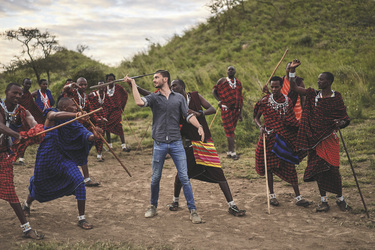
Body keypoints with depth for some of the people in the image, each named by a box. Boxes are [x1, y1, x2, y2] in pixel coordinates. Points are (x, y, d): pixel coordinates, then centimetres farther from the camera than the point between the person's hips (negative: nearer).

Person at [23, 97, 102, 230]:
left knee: (79, 181, -17)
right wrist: (74, 114, -49)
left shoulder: (73, 122, 1)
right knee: (39, 184, 16)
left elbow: (83, 134, -15)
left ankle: (81, 218, -8)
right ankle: (27, 204, 52)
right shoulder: (51, 114, -9)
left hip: (64, 158, 3)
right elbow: (55, 115, -35)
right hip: (47, 157, -3)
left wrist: (92, 136, -38)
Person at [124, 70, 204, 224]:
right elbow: (139, 102, -14)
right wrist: (133, 84, -8)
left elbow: (188, 115, 3)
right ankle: (153, 207, 28)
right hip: (159, 144, 0)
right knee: (156, 178, 9)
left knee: (184, 177, -3)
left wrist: (199, 126, -14)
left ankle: (192, 210, 4)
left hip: (176, 143, 0)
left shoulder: (179, 98, 9)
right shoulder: (153, 98, 6)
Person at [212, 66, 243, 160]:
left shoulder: (238, 83, 12)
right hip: (226, 109, -4)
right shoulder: (222, 81, 2)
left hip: (235, 109, 4)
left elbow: (240, 99, 14)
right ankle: (232, 152, -9)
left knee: (231, 130, 9)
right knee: (229, 130, -8)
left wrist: (240, 112, 11)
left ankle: (229, 151, 17)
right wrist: (219, 100, -6)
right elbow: (214, 91, 10)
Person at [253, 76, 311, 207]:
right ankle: (272, 195, 17)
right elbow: (256, 118, 4)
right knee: (269, 165, 3)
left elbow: (292, 120, 15)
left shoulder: (288, 101, 5)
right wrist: (261, 126, -14)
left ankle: (298, 197, 5)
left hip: (285, 137, 2)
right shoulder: (265, 101, -2)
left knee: (290, 166, 2)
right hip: (270, 137, -2)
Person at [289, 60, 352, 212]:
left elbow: (344, 117, 1)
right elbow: (293, 88, 5)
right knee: (318, 169, 6)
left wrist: (340, 123, -22)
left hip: (329, 138, -3)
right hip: (314, 139, 3)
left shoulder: (336, 98, -3)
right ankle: (323, 200, 17)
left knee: (333, 168, -3)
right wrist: (292, 70, -2)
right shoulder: (313, 94, 6)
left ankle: (340, 199, 16)